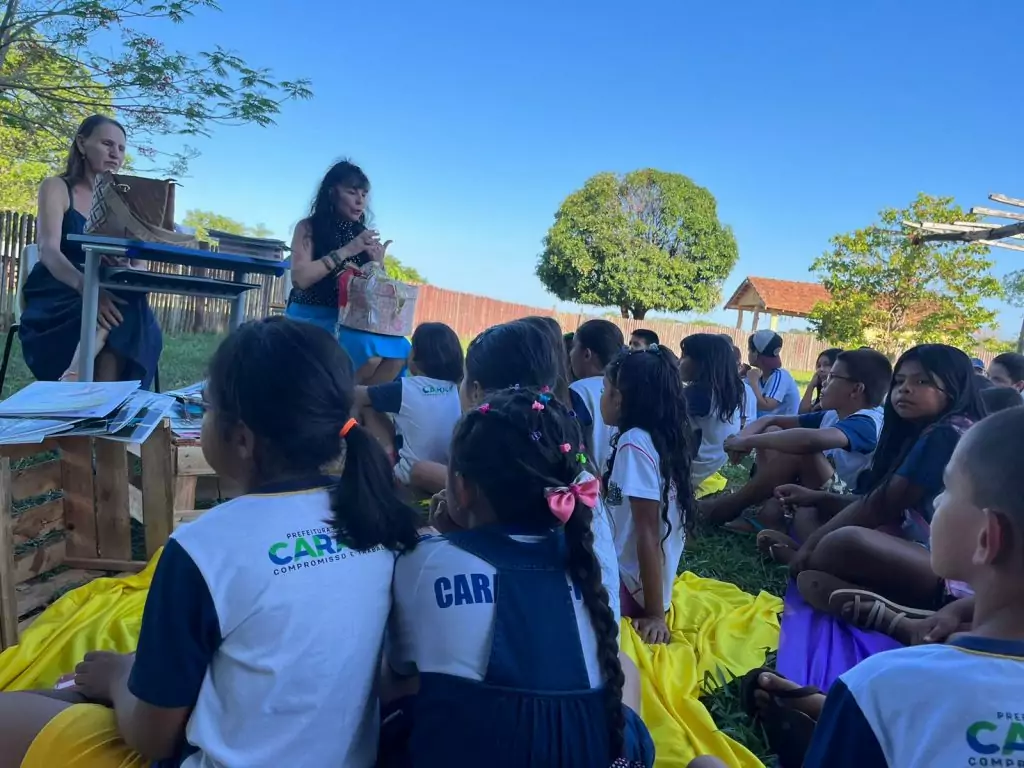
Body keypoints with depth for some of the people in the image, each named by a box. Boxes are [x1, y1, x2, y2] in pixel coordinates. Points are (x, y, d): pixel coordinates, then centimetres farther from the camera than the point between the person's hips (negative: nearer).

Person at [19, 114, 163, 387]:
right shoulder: (56, 188, 3)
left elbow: (140, 264, 3)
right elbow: (49, 250, -15)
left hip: (106, 294, 3)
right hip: (54, 302, -3)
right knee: (120, 315, -37)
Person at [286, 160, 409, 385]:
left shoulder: (365, 236, 9)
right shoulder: (308, 228, 0)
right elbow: (300, 279, -15)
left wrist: (378, 265, -9)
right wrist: (345, 251, -16)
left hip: (347, 320, 5)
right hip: (309, 319, -4)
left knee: (399, 350, -24)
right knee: (370, 351, -31)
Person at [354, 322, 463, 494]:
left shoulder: (404, 388, -15)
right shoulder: (454, 389, -4)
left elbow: (357, 396, -3)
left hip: (412, 471, -6)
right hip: (448, 467, 6)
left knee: (369, 408, 3)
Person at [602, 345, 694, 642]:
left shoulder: (634, 444, -20)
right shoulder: (661, 438, 6)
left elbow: (647, 533, -20)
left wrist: (655, 615, -17)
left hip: (629, 586, -9)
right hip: (636, 579, 9)